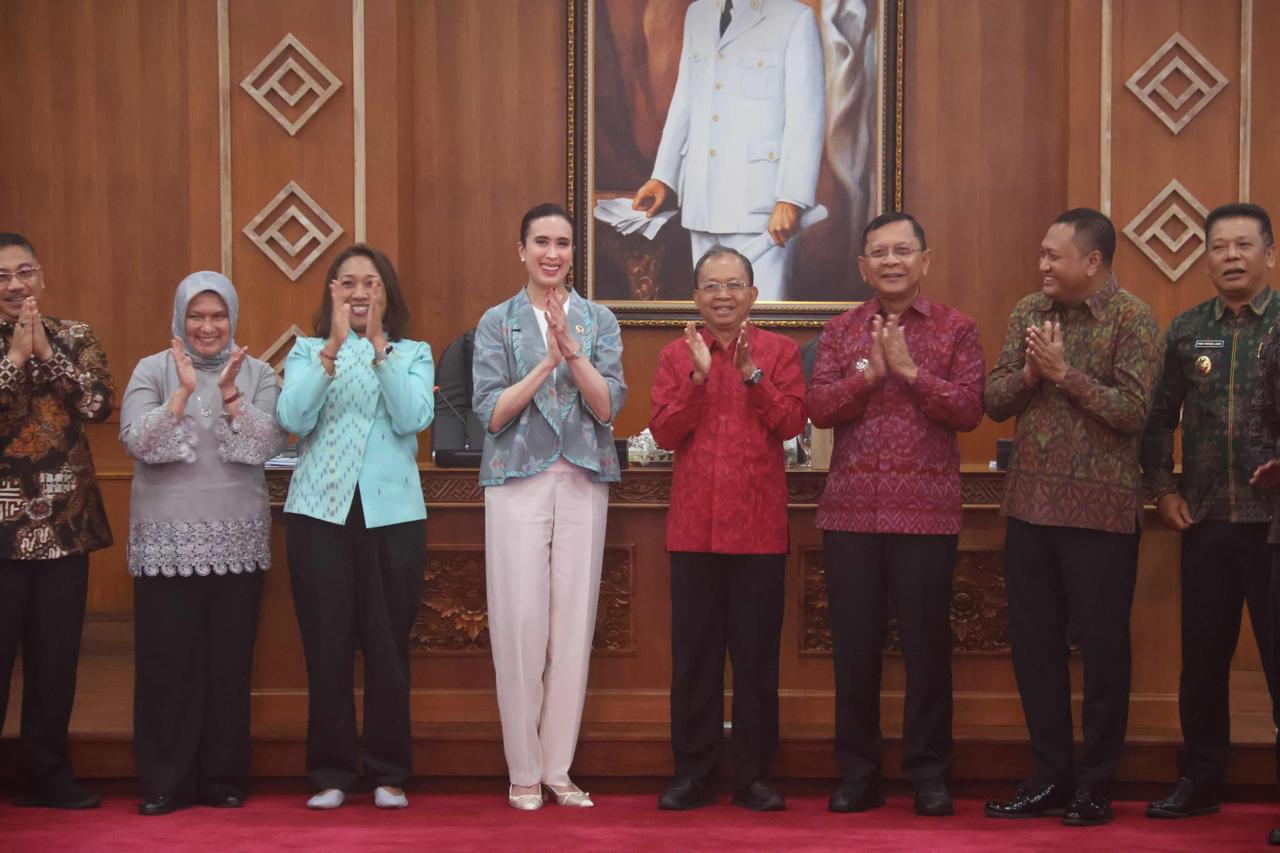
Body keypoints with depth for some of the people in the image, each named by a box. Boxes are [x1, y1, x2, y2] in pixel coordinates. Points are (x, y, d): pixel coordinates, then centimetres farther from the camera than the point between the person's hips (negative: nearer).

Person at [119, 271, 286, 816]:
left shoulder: (257, 373, 6)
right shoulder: (152, 370, 3)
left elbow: (270, 445, -5)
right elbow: (137, 442, -9)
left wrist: (230, 395, -15)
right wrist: (184, 391, -18)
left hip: (237, 540, 1)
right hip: (166, 540, -1)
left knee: (230, 660, 4)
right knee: (167, 659, -1)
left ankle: (224, 777, 15)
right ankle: (164, 781, 9)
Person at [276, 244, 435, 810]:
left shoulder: (413, 354, 9)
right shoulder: (307, 351, 9)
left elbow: (414, 418, -9)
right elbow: (293, 418, -9)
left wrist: (379, 347, -14)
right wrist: (334, 347, -16)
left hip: (392, 513, 0)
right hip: (319, 510, 0)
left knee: (388, 645, 1)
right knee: (326, 644, 1)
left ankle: (389, 773, 12)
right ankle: (330, 772, 11)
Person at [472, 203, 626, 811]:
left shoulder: (599, 321, 11)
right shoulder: (497, 322, 6)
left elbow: (609, 405, 0)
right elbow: (491, 413, -3)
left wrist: (572, 350, -13)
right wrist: (548, 361, -11)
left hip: (582, 481, 2)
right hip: (518, 480, -2)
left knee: (574, 621, 2)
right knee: (520, 621, -4)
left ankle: (558, 767, 12)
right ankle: (524, 771, 6)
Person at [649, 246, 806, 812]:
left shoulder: (779, 351, 6)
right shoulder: (676, 356, 9)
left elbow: (791, 423, -6)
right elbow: (663, 432, -2)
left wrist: (750, 373, -15)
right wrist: (699, 376, -13)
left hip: (759, 526, -1)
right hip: (694, 526, 1)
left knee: (757, 655, 4)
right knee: (694, 654, 6)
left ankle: (754, 776, 14)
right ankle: (692, 774, 16)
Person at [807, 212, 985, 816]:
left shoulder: (956, 330, 4)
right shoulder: (839, 332, 10)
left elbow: (969, 411, -7)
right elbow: (818, 408, -1)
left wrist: (909, 368, -13)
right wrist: (870, 372, -13)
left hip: (927, 513, -2)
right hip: (851, 512, 2)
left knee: (926, 644, 3)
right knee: (853, 645, 6)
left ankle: (929, 773, 16)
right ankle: (857, 774, 18)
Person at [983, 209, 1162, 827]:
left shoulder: (1132, 319, -7)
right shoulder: (1028, 312, 9)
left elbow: (1133, 411, -16)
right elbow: (993, 401, 7)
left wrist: (1064, 371, -17)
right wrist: (1028, 373, -12)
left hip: (1100, 509, -5)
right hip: (1030, 503, 6)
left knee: (1102, 646, 4)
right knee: (1033, 642, 10)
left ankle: (1094, 782, 16)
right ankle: (1051, 775, 23)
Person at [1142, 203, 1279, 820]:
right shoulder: (1185, 330, 8)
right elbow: (1159, 416, 13)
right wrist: (1162, 487, 5)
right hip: (1205, 521, 3)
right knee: (1202, 658, 11)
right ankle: (1199, 780, 24)